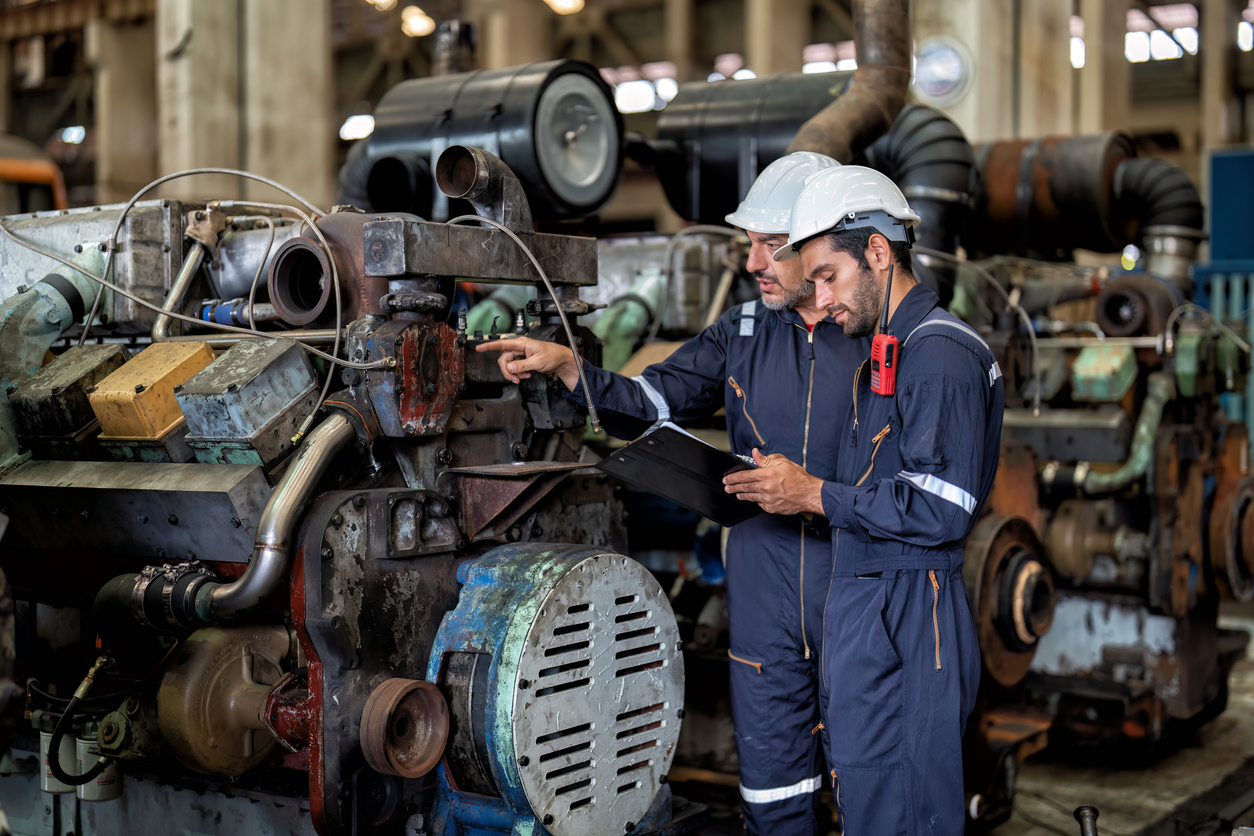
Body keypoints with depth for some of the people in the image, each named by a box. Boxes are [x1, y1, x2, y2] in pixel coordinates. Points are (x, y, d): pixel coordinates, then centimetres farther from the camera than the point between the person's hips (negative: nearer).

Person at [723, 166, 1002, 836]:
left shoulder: (941, 354, -14)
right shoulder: (889, 353, 18)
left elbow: (941, 510, -21)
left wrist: (817, 496, -15)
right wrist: (787, 482, 9)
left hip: (905, 622, -10)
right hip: (865, 611, 10)